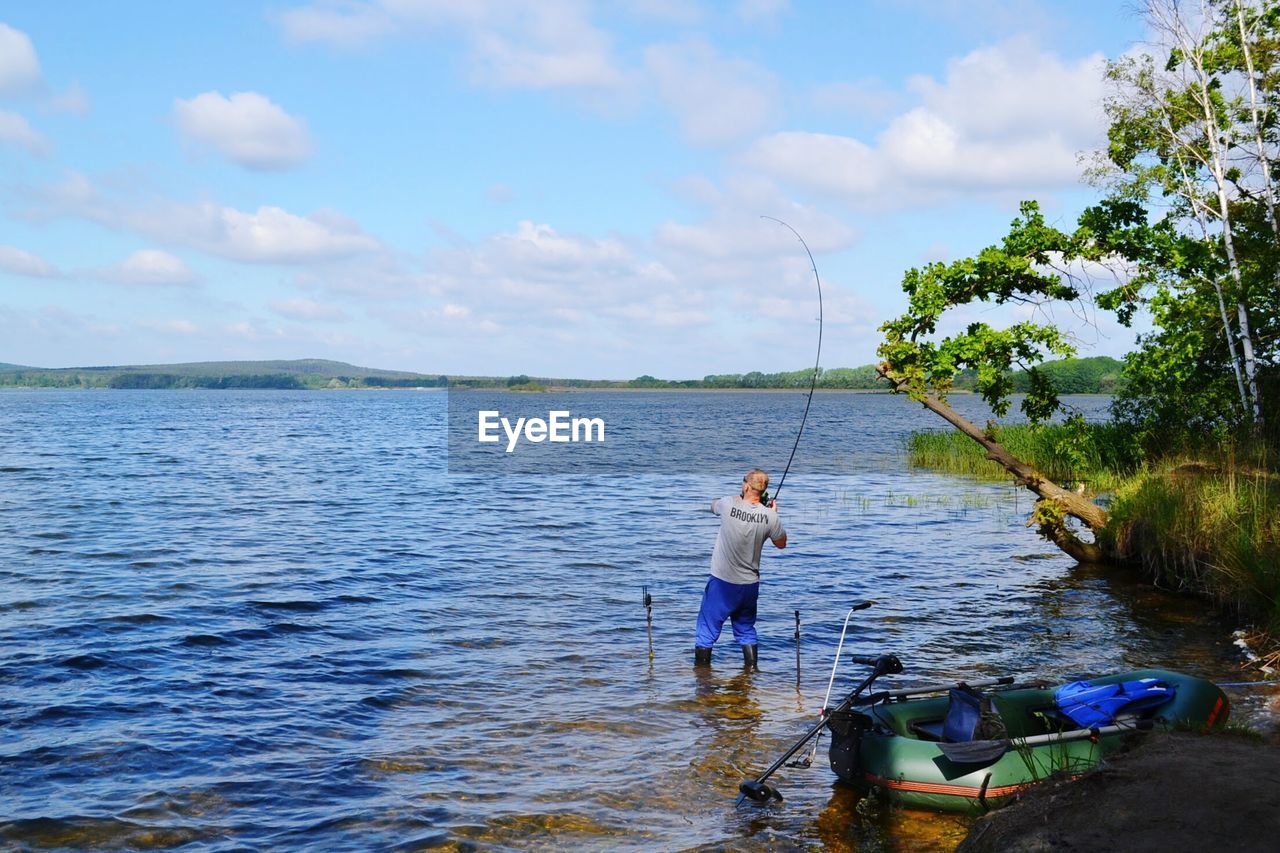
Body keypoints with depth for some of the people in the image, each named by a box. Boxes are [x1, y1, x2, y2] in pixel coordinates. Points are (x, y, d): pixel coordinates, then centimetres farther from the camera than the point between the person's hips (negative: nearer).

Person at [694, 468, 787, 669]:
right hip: (750, 583, 3)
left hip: (722, 581, -2)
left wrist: (740, 498, 20)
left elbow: (713, 504, 11)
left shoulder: (729, 505, -15)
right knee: (746, 628, 21)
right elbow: (781, 543, 7)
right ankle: (751, 668, 22)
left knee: (707, 628, 8)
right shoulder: (770, 517, -11)